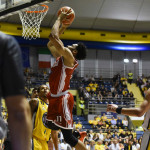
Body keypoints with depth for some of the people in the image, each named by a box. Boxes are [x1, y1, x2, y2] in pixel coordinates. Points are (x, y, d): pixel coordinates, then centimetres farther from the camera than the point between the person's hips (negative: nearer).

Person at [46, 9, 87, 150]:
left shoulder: (69, 57, -12)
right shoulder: (61, 57, 14)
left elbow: (53, 37, -21)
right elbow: (50, 44, 29)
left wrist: (59, 19, -8)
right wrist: (62, 28, 22)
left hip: (62, 100, -10)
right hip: (55, 98, 10)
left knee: (69, 138, -10)